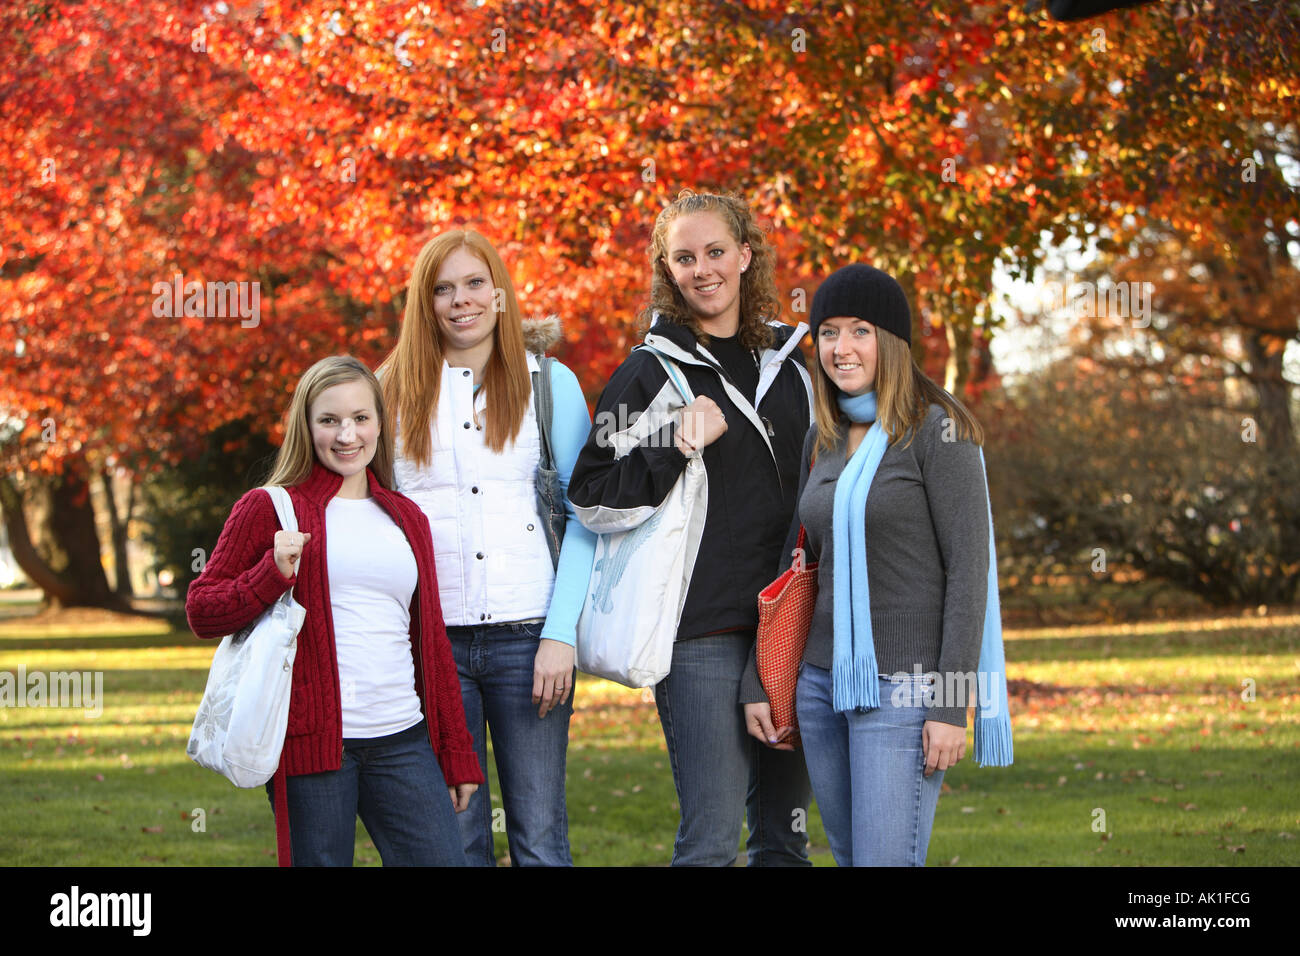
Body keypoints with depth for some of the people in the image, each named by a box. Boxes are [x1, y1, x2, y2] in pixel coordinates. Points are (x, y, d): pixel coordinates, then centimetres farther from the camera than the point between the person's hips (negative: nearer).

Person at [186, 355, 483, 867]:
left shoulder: (407, 519, 18)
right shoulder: (270, 509, 4)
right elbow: (201, 609, 2)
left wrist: (457, 755, 18)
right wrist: (273, 574, -15)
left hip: (403, 742, 4)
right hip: (312, 742, -4)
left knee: (442, 859, -4)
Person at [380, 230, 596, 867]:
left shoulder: (549, 383, 7)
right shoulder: (395, 392, 10)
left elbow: (584, 516, 3)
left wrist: (561, 633, -7)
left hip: (527, 634, -1)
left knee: (540, 839, -1)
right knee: (453, 840, 3)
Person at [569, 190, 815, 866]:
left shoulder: (789, 363, 14)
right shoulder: (651, 372, -1)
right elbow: (590, 499, -6)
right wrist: (675, 447, -18)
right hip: (701, 629, -5)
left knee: (785, 830, 9)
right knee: (712, 834, -10)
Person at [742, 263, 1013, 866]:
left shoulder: (937, 432, -8)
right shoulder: (823, 441, 13)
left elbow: (968, 569, -12)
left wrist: (951, 705, -17)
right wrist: (759, 682, 13)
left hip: (903, 686, -7)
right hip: (822, 681, 7)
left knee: (886, 862, -12)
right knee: (850, 858, 10)